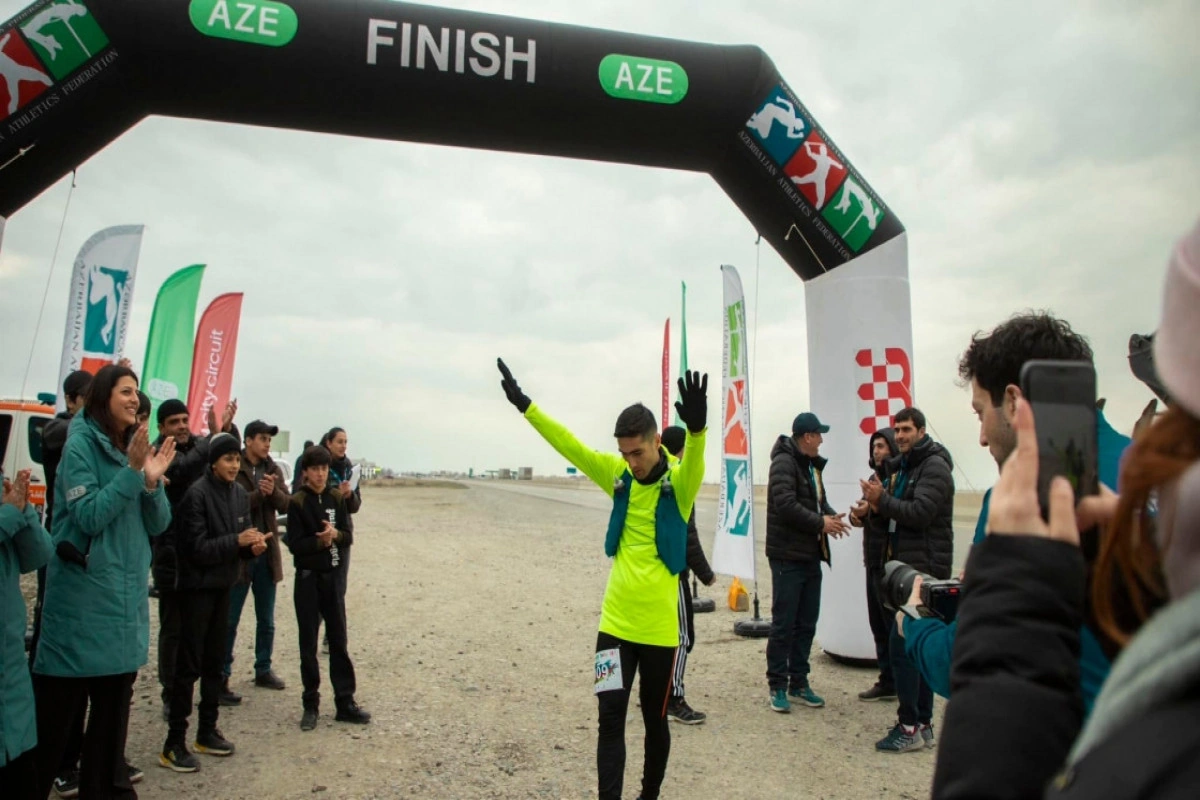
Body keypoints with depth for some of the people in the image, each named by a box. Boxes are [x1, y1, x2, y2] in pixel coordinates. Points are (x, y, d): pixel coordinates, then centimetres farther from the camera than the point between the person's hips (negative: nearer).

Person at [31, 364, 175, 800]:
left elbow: (158, 525, 5)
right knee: (56, 705, 3)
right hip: (82, 594, -6)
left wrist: (153, 482, -12)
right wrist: (132, 472, -23)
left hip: (126, 595, 7)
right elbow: (89, 517, -18)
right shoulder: (80, 444, -9)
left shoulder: (134, 448, 8)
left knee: (114, 703, 16)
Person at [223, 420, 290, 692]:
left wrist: (274, 492, -19)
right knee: (230, 619, 7)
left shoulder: (274, 470, 8)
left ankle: (264, 669, 25)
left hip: (267, 552, 5)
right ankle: (223, 672, 19)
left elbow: (287, 505, 0)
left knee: (267, 620, 13)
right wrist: (259, 493, -27)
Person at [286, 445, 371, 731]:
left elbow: (348, 536, 1)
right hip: (307, 578, -3)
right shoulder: (297, 502, -6)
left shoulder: (337, 498, 4)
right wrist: (320, 540, -23)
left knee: (339, 641, 7)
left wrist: (335, 534, -18)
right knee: (308, 644, 5)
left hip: (333, 576, 3)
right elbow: (294, 544, -11)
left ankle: (345, 702, 14)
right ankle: (311, 704, 17)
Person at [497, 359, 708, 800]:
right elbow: (569, 445, -2)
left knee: (655, 719, 15)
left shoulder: (679, 481, -11)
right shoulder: (618, 475, 0)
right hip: (616, 621, 2)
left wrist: (697, 427, -54)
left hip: (660, 624, -2)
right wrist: (525, 405, -6)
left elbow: (695, 461, -32)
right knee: (610, 718, 2)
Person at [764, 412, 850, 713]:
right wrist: (821, 523, -15)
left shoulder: (812, 464, 15)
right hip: (788, 556, -9)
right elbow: (786, 506, -23)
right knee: (784, 623, 0)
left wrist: (832, 517, -2)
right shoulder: (784, 462, -14)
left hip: (811, 555, 9)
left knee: (807, 623, 14)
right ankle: (777, 685, 12)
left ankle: (798, 682, 25)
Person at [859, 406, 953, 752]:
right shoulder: (903, 466, 17)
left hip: (924, 567, -10)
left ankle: (910, 728, -2)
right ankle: (923, 724, 21)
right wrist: (878, 504, 1)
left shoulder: (934, 466, -11)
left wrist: (882, 500, -20)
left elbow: (920, 513, -22)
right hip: (906, 565, 10)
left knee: (902, 644, -10)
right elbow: (898, 512, 21)